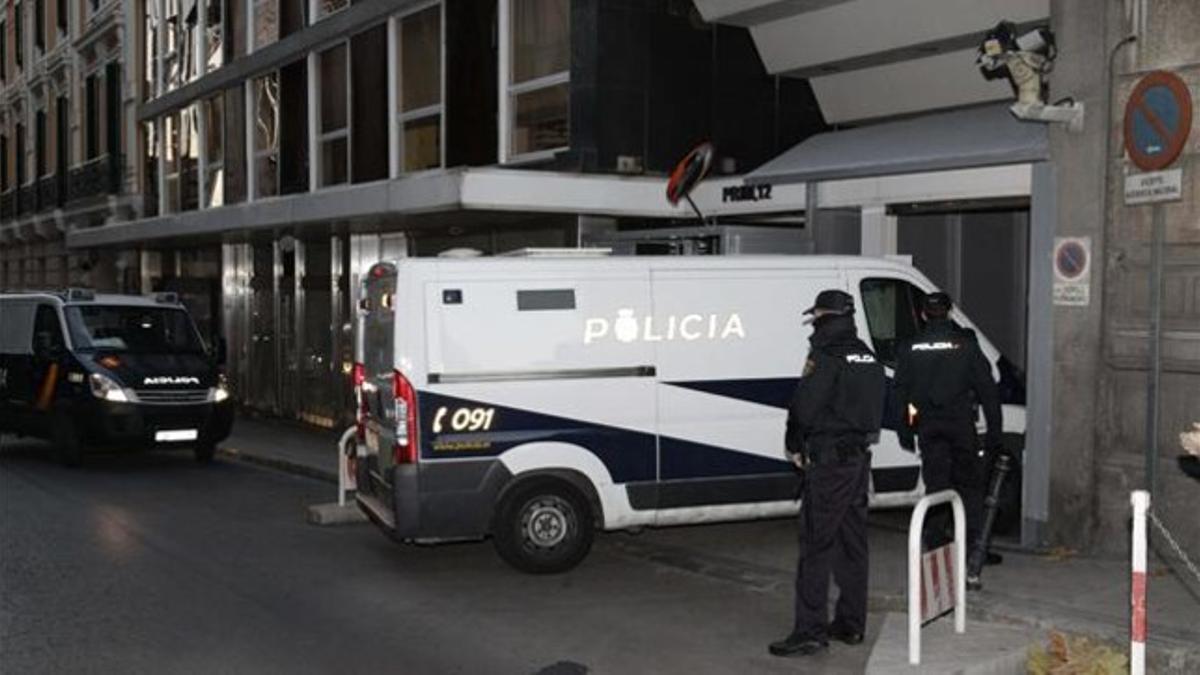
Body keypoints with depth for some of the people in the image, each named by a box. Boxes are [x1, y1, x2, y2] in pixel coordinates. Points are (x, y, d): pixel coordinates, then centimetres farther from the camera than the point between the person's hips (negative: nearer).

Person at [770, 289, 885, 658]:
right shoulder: (867, 357, 14)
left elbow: (803, 407, -17)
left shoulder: (826, 357, -14)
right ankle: (851, 624, 20)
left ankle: (811, 630, -8)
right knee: (852, 542, 14)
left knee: (816, 545, -7)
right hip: (859, 458, 9)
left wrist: (795, 446, -2)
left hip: (828, 461, -9)